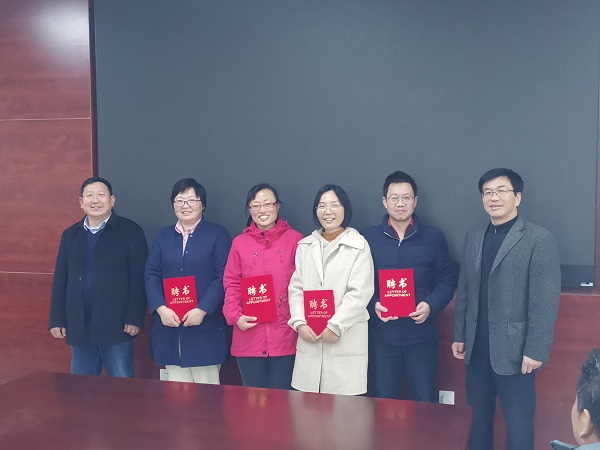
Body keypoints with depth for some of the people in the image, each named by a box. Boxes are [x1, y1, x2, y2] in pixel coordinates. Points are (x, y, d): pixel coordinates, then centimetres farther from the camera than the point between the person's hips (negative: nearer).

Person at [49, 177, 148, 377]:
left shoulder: (131, 231, -2)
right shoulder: (70, 235, 12)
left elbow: (138, 279, -7)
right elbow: (60, 280, 12)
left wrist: (134, 319, -13)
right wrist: (56, 320, 6)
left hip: (116, 328, -4)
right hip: (79, 329, 5)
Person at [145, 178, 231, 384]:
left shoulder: (218, 234, 2)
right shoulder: (164, 236, 14)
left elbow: (223, 277, -7)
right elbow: (151, 274, 7)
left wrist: (202, 310, -16)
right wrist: (161, 308, -7)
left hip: (205, 326, -3)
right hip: (169, 325, 4)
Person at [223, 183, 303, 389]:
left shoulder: (294, 239, 2)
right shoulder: (240, 243, 8)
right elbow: (231, 284, 7)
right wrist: (235, 316, -7)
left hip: (284, 336, -2)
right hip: (249, 335, 2)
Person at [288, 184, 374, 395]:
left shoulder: (358, 245, -1)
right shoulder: (305, 245, 14)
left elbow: (360, 293, -8)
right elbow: (296, 288, 10)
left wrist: (335, 326, -13)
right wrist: (299, 323, -3)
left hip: (345, 340, -4)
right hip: (308, 338, 4)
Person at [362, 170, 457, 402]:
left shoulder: (433, 237, 5)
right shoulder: (368, 237, 5)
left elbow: (447, 279, 5)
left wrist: (431, 305, -12)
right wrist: (373, 305, -13)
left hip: (421, 334, 0)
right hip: (381, 335, 0)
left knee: (425, 402, 5)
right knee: (383, 405, 9)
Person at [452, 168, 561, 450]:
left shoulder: (539, 239, -8)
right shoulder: (473, 238, 11)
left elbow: (545, 300, -12)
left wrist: (536, 350, -15)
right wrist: (459, 335, 11)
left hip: (514, 349, -5)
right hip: (477, 347, 5)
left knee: (518, 424, 5)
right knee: (479, 417, 15)